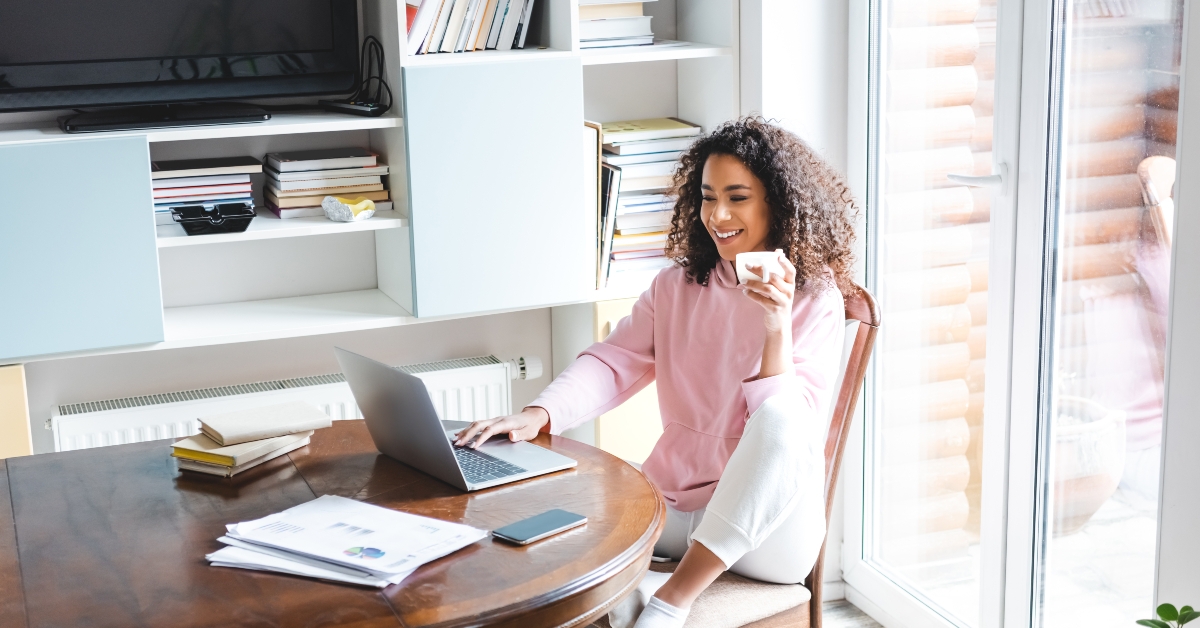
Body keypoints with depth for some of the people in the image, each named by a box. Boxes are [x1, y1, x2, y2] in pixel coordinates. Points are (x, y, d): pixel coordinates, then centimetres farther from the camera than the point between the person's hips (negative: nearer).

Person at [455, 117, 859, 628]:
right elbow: (612, 364, -2)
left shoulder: (815, 300, -4)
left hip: (765, 524, -3)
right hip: (673, 502, 4)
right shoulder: (677, 286, 8)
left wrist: (777, 329, -28)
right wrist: (537, 415, -19)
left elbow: (792, 423, -13)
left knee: (779, 412, -36)